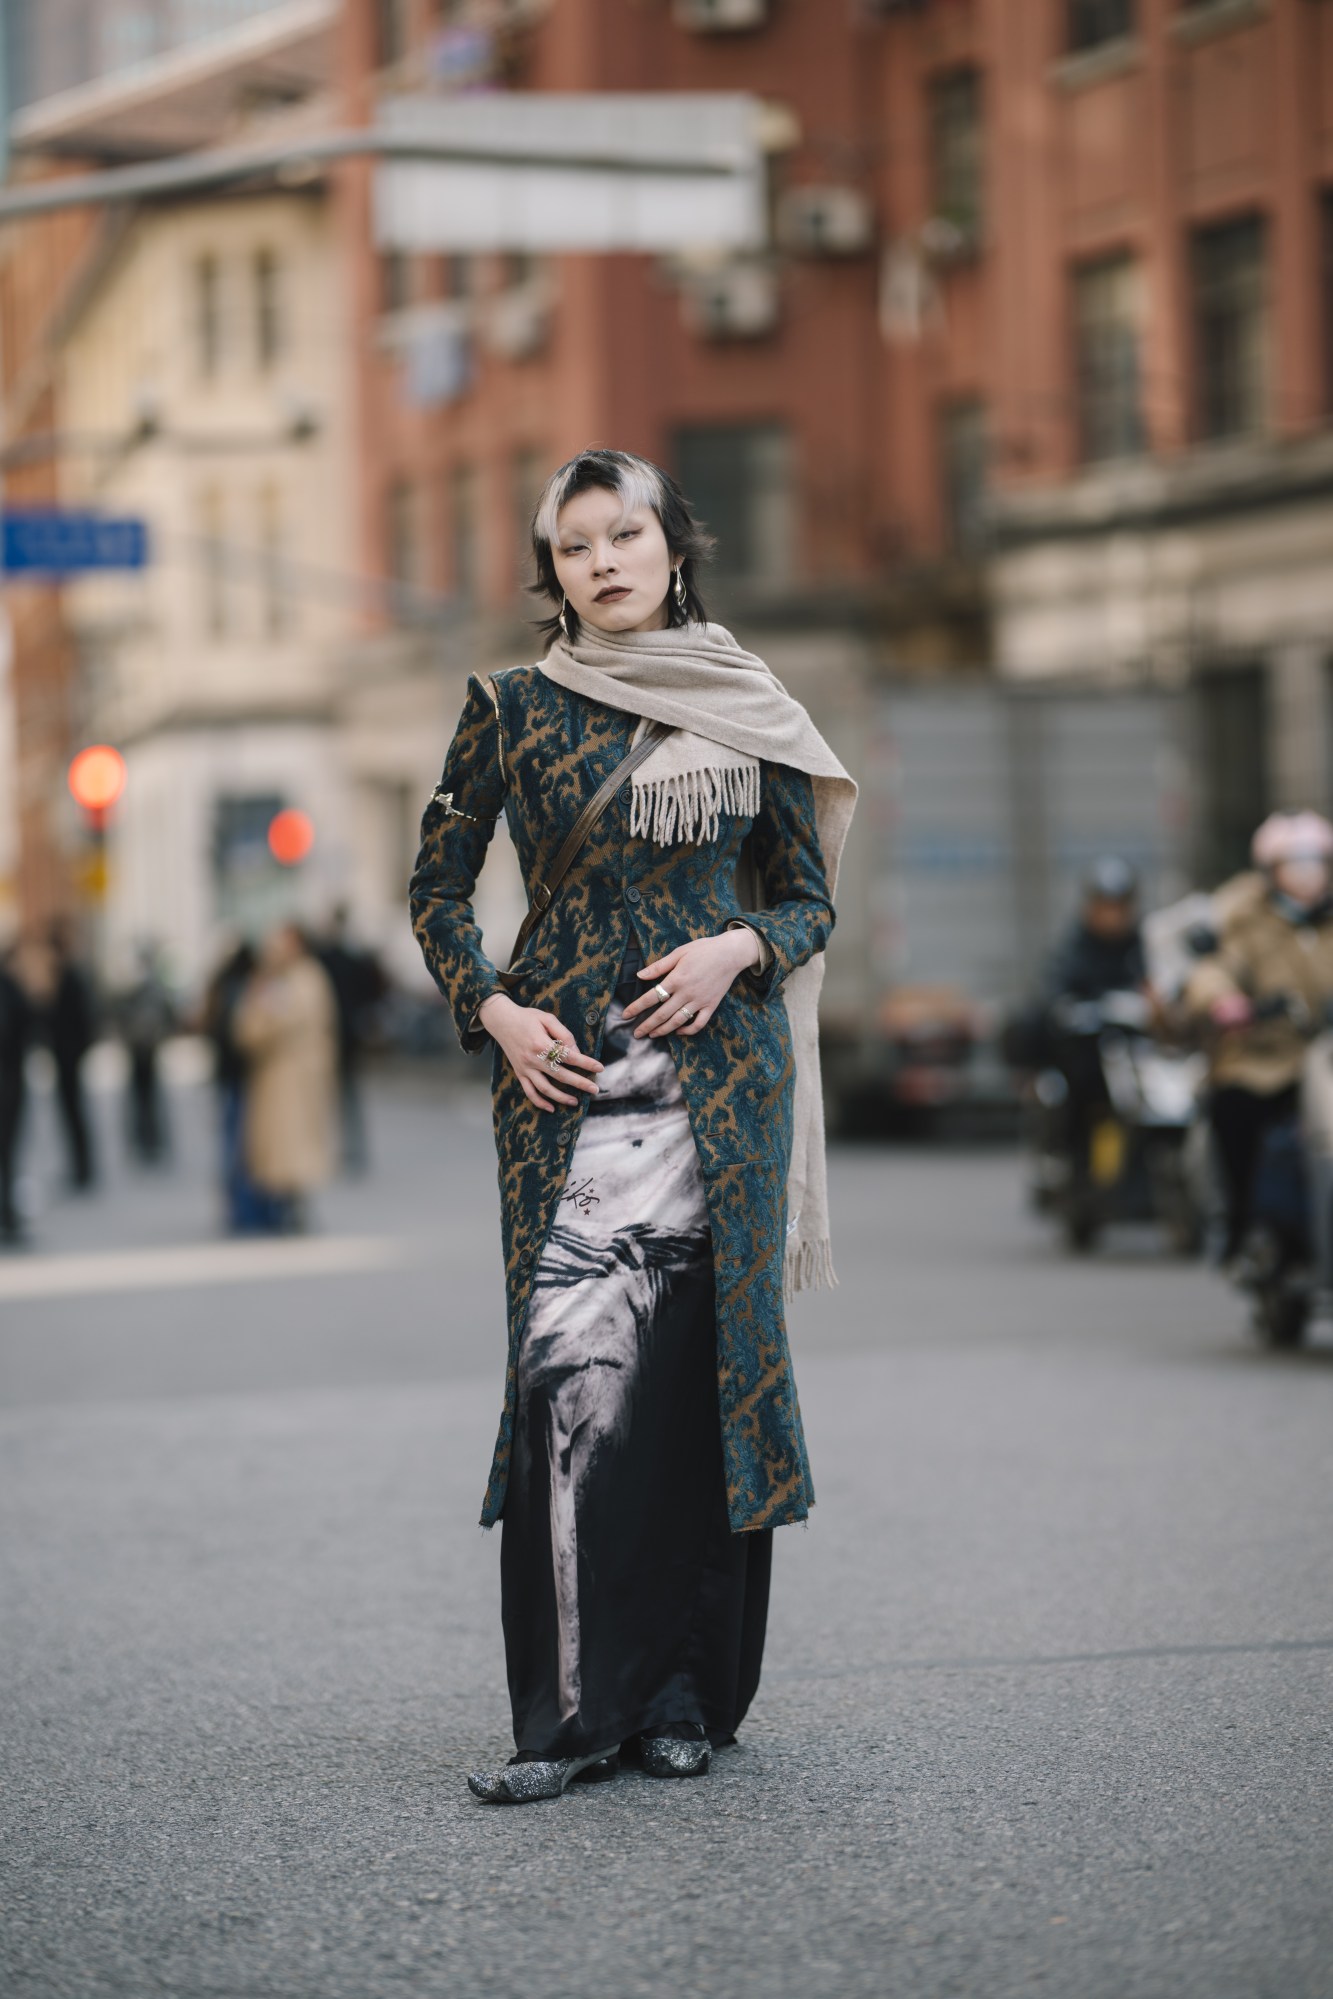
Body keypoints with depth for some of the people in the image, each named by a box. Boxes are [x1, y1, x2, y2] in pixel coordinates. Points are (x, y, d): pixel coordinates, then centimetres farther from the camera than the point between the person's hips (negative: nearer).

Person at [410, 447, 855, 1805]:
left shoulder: (746, 711, 9)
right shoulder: (512, 709, 7)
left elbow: (811, 898, 13)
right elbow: (437, 889, 11)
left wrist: (738, 950, -7)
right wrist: (494, 1011, -4)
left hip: (718, 1070, 1)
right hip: (566, 1076, -1)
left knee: (700, 1364, 0)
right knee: (574, 1369, -12)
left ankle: (686, 1694, 9)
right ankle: (571, 1709, -9)